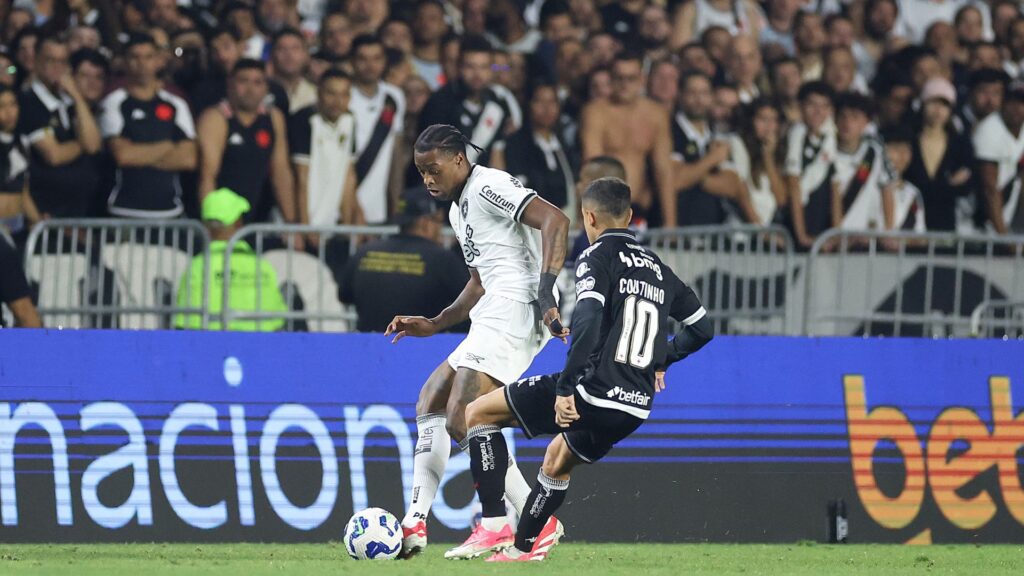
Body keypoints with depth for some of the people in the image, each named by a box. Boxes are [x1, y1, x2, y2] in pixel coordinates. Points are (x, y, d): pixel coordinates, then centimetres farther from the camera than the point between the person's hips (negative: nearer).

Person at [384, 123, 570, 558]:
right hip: (493, 320, 11)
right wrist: (434, 324, 26)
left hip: (515, 309, -11)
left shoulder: (488, 187, -7)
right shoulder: (459, 209, 25)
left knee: (462, 422, -16)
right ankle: (415, 524, 4)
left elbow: (555, 220, -20)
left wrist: (545, 291, -29)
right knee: (429, 404, 12)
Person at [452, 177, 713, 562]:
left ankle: (494, 525, 0)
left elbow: (587, 322, -22)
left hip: (593, 392, -7)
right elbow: (702, 328, 24)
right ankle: (523, 546, 40)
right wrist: (661, 360, 39)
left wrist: (566, 388, -21)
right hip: (637, 408, 8)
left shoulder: (596, 258, -5)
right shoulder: (657, 268, 16)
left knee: (478, 413, 7)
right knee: (558, 460, 36)